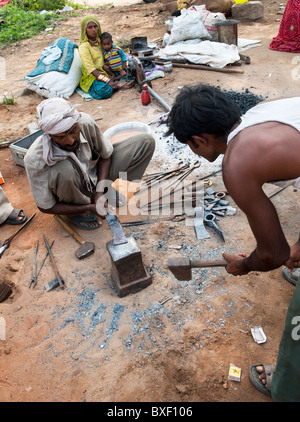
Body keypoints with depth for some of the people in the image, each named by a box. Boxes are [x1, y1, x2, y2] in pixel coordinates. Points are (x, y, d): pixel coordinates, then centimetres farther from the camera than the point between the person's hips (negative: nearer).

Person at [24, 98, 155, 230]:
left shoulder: (86, 122, -26)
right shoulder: (35, 159, -33)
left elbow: (105, 155, -6)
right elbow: (45, 207, -20)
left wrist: (100, 192, -17)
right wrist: (89, 208, -25)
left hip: (96, 174, 4)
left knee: (146, 141, -9)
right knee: (64, 170, -42)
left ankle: (106, 190, 6)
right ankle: (78, 214, -9)